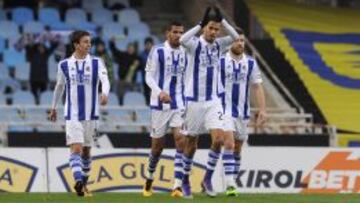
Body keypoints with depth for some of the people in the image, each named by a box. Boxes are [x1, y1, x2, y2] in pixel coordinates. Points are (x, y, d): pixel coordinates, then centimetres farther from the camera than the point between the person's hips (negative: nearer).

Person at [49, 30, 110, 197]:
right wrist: (54, 107, 26)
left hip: (90, 114, 1)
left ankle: (84, 184, 26)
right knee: (76, 149, -16)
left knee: (86, 151, 11)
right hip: (72, 115, -1)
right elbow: (60, 86, 18)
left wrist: (105, 93, -39)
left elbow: (105, 79, -18)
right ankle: (78, 181, -29)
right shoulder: (64, 65, 3)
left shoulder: (96, 63, 0)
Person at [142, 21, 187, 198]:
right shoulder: (157, 52, -4)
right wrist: (160, 92, -24)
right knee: (157, 145, 7)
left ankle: (177, 186, -20)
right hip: (160, 104, -3)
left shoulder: (185, 53, 9)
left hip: (179, 104, 3)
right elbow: (149, 77, -7)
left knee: (180, 140, -15)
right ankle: (149, 179, 33)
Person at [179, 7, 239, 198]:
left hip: (213, 101, 3)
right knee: (191, 144, 6)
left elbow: (236, 37, -7)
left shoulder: (218, 44, 5)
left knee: (218, 138, -13)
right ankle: (185, 180, 22)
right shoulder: (195, 44, -8)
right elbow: (182, 40, -30)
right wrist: (201, 24, -25)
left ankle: (207, 178, 0)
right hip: (194, 101, -3)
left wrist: (222, 20, -10)